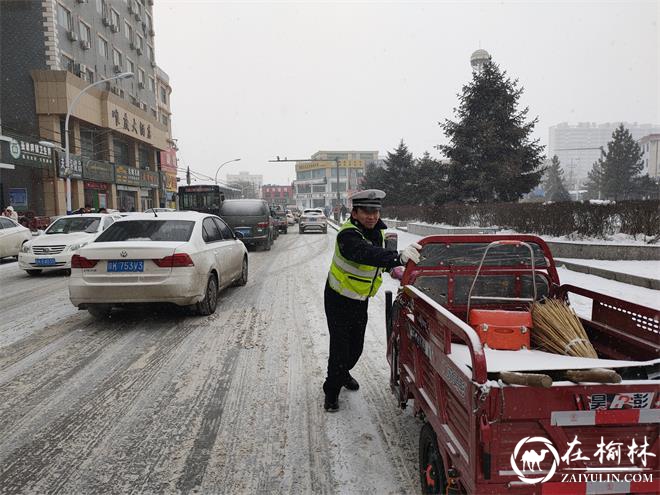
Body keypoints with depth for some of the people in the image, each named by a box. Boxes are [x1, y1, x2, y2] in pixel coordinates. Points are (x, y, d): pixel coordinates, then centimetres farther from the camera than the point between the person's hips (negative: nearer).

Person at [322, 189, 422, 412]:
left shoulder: (377, 230, -5)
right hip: (338, 299, -7)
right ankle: (331, 391, 18)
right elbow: (366, 254, -53)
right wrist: (398, 257, -66)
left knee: (356, 345, 18)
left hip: (361, 300, 7)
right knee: (340, 347, -4)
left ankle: (343, 374, 47)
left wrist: (392, 266, 1)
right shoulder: (348, 235, -32)